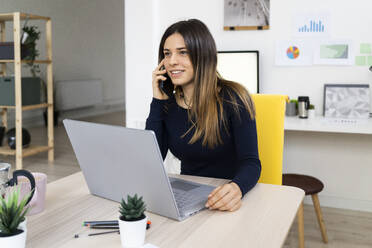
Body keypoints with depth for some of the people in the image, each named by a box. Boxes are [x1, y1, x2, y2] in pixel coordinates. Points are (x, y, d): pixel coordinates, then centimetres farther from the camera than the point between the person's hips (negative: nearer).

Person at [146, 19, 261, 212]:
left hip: (227, 203, -3)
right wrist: (157, 102, -8)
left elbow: (251, 162, -15)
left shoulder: (232, 99, -10)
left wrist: (237, 188, -38)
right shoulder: (167, 104, 3)